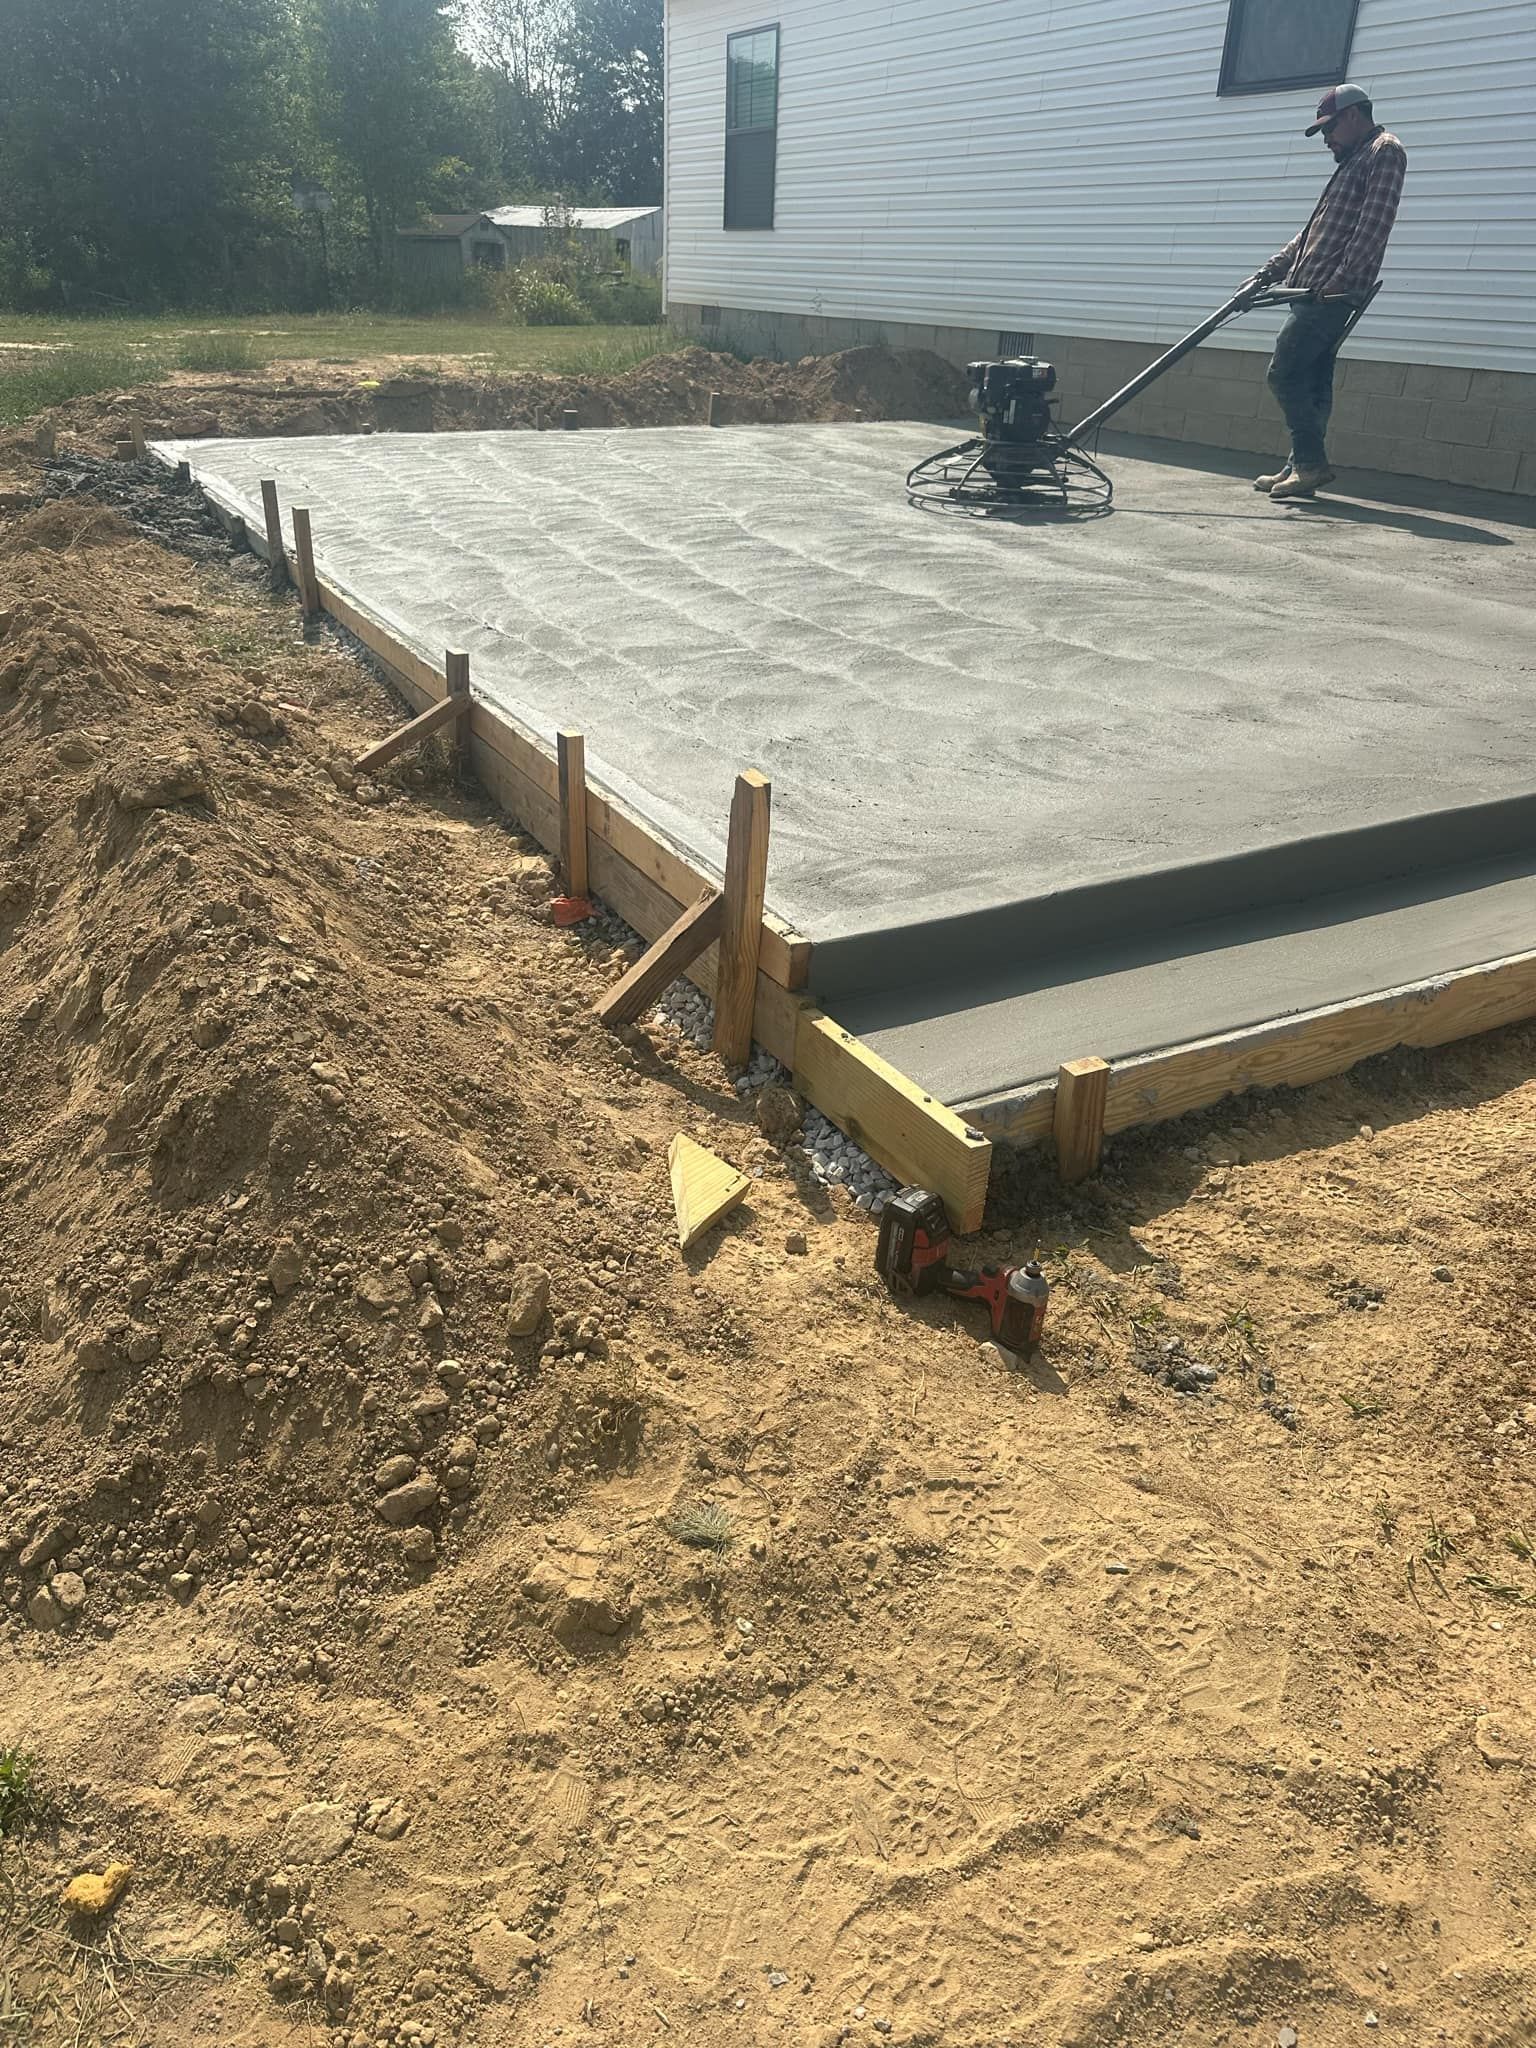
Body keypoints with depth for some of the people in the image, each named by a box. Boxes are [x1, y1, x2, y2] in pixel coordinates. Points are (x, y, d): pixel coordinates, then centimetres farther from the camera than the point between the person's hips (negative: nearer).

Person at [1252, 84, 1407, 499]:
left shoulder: (1385, 151, -3)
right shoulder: (1354, 161, 28)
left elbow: (1374, 224, -15)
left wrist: (1341, 277, -23)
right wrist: (1271, 270, 19)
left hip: (1333, 293, -10)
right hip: (1315, 292, 10)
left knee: (1283, 373, -15)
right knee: (1312, 380, 7)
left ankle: (1311, 464, -14)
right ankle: (1303, 466, 8)